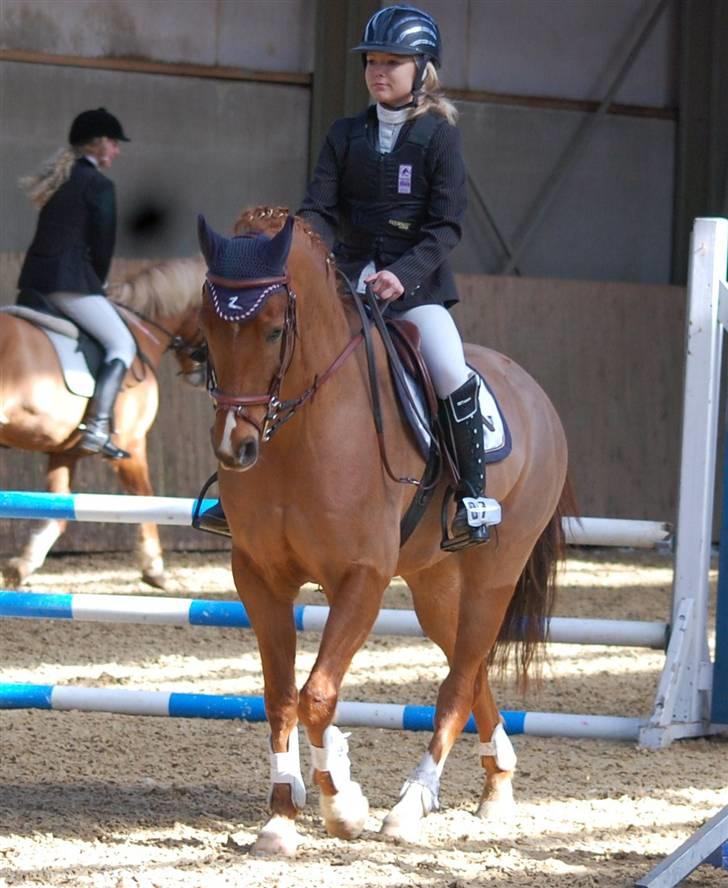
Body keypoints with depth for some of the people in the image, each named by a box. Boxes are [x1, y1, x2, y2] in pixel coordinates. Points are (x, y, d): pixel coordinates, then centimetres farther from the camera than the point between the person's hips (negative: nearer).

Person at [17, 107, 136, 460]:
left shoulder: (57, 179, 20)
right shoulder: (98, 185, -5)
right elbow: (103, 244, -4)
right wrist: (99, 284, 12)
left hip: (33, 277, 8)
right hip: (69, 280, -8)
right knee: (122, 345, -3)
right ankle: (96, 429, -16)